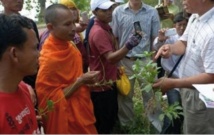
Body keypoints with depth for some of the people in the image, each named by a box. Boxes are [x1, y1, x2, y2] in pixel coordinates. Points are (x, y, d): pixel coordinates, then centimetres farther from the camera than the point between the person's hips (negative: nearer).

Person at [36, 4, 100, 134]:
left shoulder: (69, 45, 0)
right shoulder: (49, 58, -25)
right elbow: (51, 100, -21)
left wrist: (88, 82, 3)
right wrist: (80, 82, -23)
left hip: (81, 111, 8)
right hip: (68, 120, -8)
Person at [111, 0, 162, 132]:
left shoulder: (152, 12, -3)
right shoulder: (118, 11, -3)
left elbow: (155, 39, 1)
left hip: (146, 60, -1)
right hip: (124, 61, 1)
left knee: (151, 95, 8)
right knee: (124, 96, 16)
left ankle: (158, 126, 24)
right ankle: (127, 126, 36)